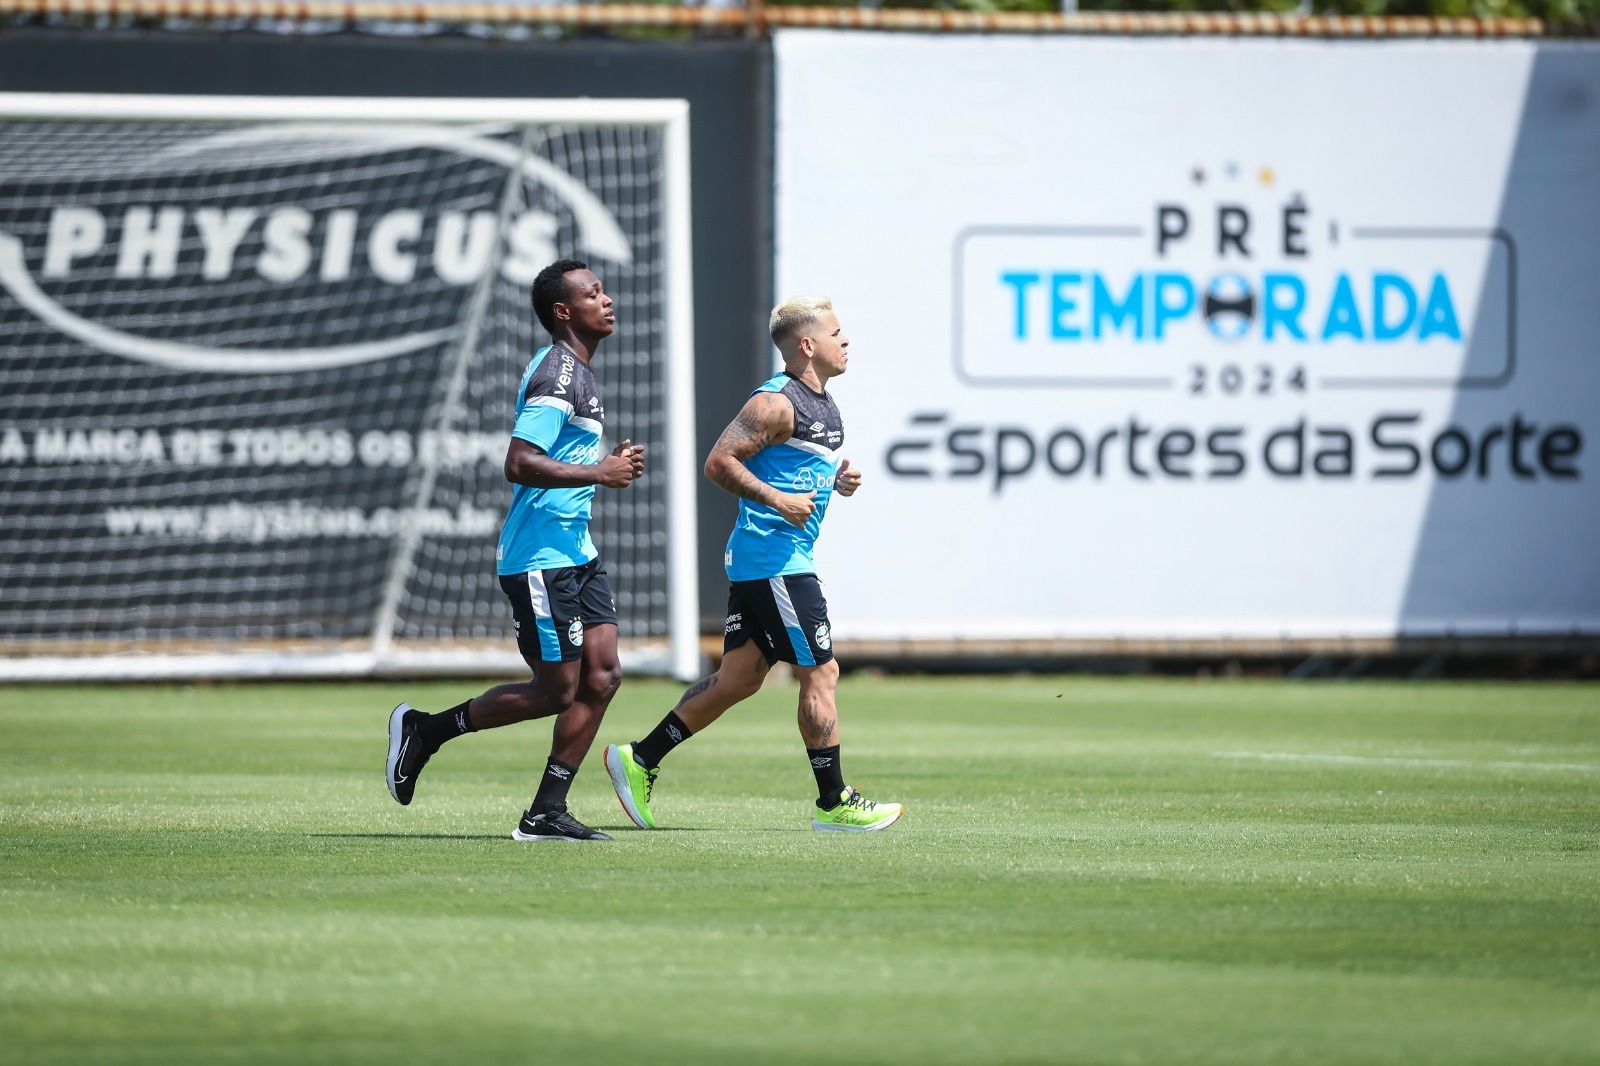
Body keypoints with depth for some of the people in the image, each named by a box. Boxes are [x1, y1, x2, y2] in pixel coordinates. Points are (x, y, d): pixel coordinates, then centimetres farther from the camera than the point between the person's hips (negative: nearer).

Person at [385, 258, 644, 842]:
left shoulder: (577, 372, 17)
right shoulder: (556, 374, -16)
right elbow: (519, 464, -24)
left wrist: (609, 465, 14)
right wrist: (600, 473, -22)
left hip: (575, 551, 10)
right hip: (539, 558, -10)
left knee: (602, 675, 2)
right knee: (557, 690, -6)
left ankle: (546, 815, 6)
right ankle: (424, 730, 8)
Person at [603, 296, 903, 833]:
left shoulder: (821, 404, 17)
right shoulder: (776, 403, -15)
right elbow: (720, 463, -18)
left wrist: (836, 479, 9)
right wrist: (779, 501, -22)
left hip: (758, 565, 10)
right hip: (774, 560, -10)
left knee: (738, 678, 10)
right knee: (820, 673, -5)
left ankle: (639, 762, 14)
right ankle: (833, 802, 1)